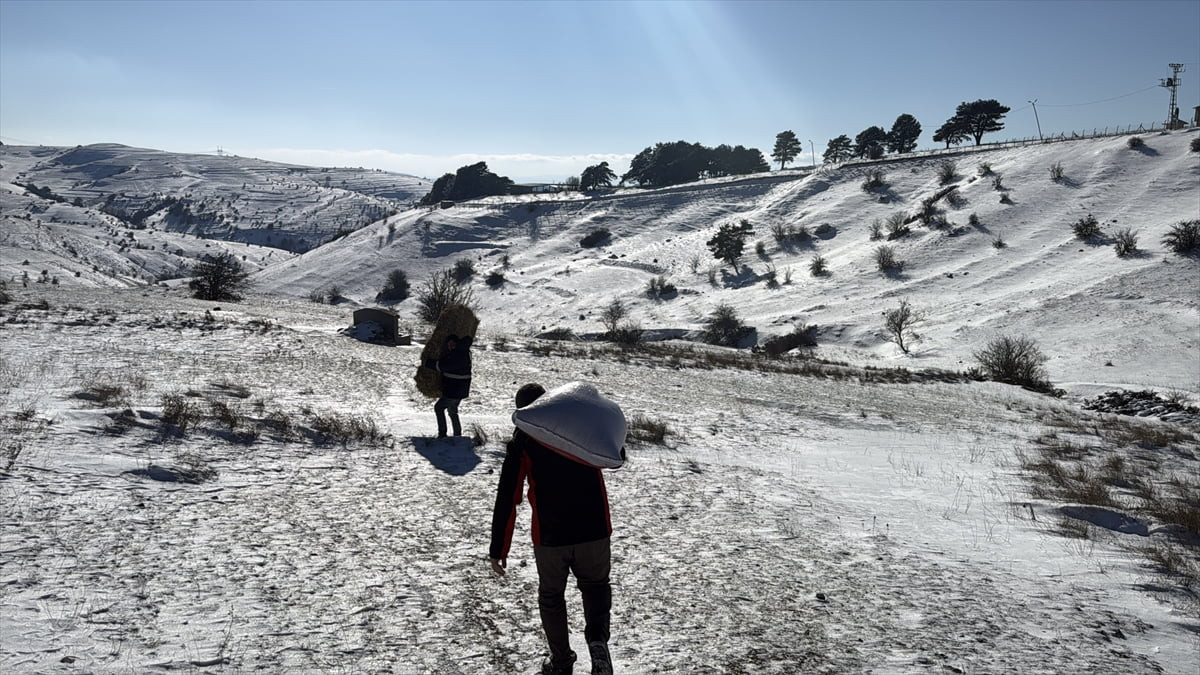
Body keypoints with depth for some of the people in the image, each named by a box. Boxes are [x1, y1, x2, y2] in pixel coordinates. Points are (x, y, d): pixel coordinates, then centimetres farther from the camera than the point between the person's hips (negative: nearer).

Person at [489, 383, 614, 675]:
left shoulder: (522, 439, -3)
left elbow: (507, 498, -5)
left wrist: (498, 549, 0)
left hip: (549, 537, -1)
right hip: (594, 531, 1)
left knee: (551, 596, 22)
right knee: (595, 586, 23)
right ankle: (598, 639, -1)